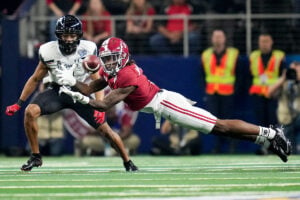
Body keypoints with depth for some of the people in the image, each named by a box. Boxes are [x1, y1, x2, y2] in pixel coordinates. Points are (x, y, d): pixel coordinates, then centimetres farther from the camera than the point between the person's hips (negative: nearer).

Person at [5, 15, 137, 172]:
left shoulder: (88, 50, -17)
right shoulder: (48, 51, -14)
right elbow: (35, 79, -1)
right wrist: (18, 104, -2)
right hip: (58, 91, 1)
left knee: (105, 129, -5)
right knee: (30, 111, -25)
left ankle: (128, 162, 18)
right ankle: (35, 157, -9)